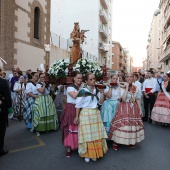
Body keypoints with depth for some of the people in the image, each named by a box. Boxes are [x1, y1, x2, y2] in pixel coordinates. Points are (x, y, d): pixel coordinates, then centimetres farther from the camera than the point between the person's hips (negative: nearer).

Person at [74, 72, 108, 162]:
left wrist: (102, 92, -6)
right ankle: (87, 154, 20)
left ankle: (95, 153, 26)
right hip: (86, 114, -5)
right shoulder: (83, 91, -11)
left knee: (97, 134, 9)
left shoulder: (96, 90, 6)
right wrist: (77, 116, -8)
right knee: (87, 134, 2)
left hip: (96, 113, 5)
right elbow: (78, 105, -8)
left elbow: (101, 102, 4)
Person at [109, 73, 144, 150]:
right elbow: (123, 99, -22)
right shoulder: (122, 88, -7)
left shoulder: (136, 88, 5)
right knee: (121, 124, -6)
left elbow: (138, 100, 11)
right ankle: (115, 142, 8)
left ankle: (131, 141, 30)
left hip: (134, 108, 4)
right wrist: (127, 87, -19)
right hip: (124, 108, -4)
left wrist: (140, 110, 7)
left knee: (133, 124, 10)